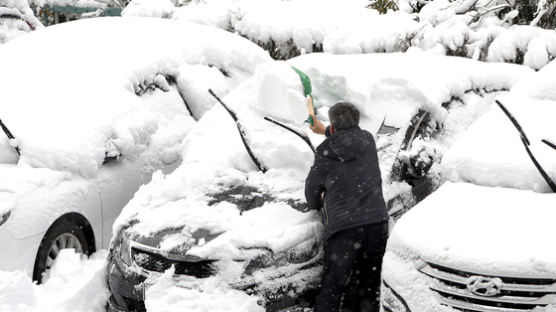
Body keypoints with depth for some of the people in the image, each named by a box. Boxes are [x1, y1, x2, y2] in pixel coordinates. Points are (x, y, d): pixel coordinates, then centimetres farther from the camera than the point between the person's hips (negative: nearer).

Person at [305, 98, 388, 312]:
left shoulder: (325, 151, -1)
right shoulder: (368, 140, 10)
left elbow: (312, 188, 8)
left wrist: (316, 204, 30)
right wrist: (325, 131, 50)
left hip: (343, 226, -4)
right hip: (377, 222, 4)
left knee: (332, 286, 2)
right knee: (368, 286, 15)